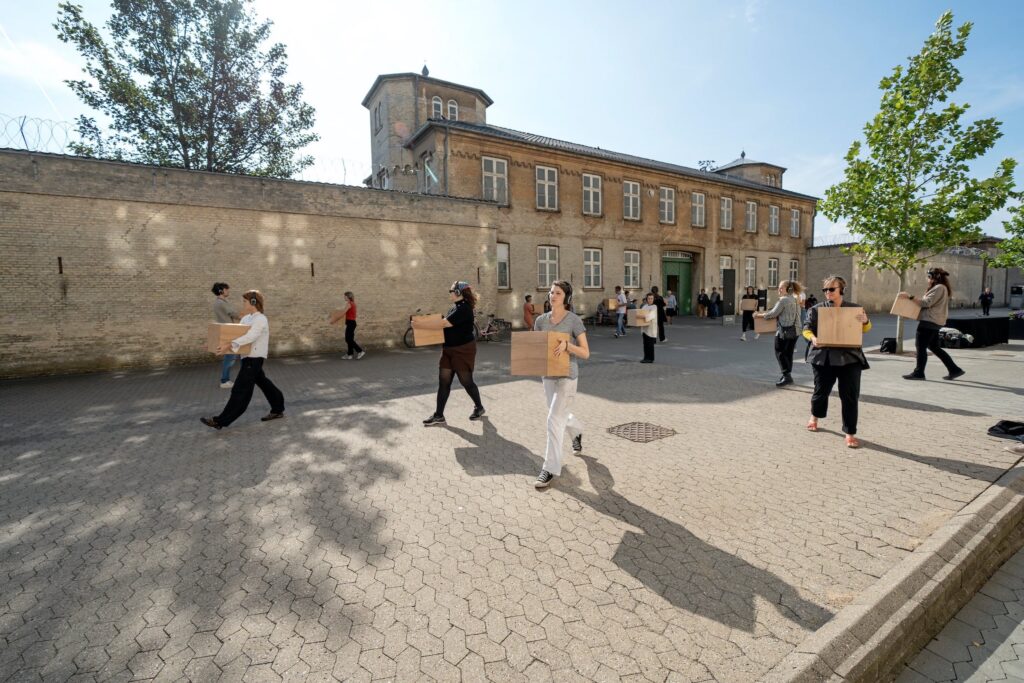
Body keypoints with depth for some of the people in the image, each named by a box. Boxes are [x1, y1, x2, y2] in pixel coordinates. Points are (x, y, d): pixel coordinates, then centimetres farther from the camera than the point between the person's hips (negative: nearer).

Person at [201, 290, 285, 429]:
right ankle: (278, 410, 26)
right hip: (250, 358, 10)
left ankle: (220, 421, -2)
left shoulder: (261, 319, -16)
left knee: (240, 390, -5)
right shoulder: (246, 318, 14)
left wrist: (230, 345, -39)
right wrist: (222, 344, -2)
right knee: (264, 384, 15)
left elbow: (249, 337, -30)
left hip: (254, 358, -10)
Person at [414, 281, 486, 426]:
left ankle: (479, 408, 27)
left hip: (463, 350, -9)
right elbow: (444, 322, 17)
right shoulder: (455, 307, 12)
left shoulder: (464, 309, -20)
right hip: (449, 350, 9)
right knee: (443, 382, 5)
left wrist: (421, 325, -23)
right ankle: (439, 416, 10)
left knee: (466, 382, 5)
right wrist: (423, 321, 7)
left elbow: (443, 324, -26)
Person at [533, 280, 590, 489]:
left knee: (554, 420, -9)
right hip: (548, 375, 6)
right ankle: (577, 432, 56)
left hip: (567, 376, -6)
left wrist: (566, 345, -27)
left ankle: (550, 469, 3)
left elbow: (586, 353, -11)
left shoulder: (574, 320, -11)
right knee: (560, 416, 21)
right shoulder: (541, 320, 3)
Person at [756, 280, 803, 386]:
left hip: (784, 330, -9)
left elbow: (774, 313, -14)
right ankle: (787, 375, 18)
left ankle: (787, 376, -6)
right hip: (794, 330, 9)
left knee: (780, 353, -3)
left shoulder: (783, 300, -14)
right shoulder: (795, 300, 15)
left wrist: (761, 315, -2)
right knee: (788, 353, 13)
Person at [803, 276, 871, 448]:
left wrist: (865, 321, -9)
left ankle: (850, 433, 9)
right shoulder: (817, 309, 2)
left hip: (850, 358, 1)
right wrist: (812, 338, -19)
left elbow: (865, 329, 14)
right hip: (824, 357, 0)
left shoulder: (854, 308, 6)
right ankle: (814, 417, 40)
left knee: (850, 396, -1)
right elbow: (806, 329, 3)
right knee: (821, 391, 12)